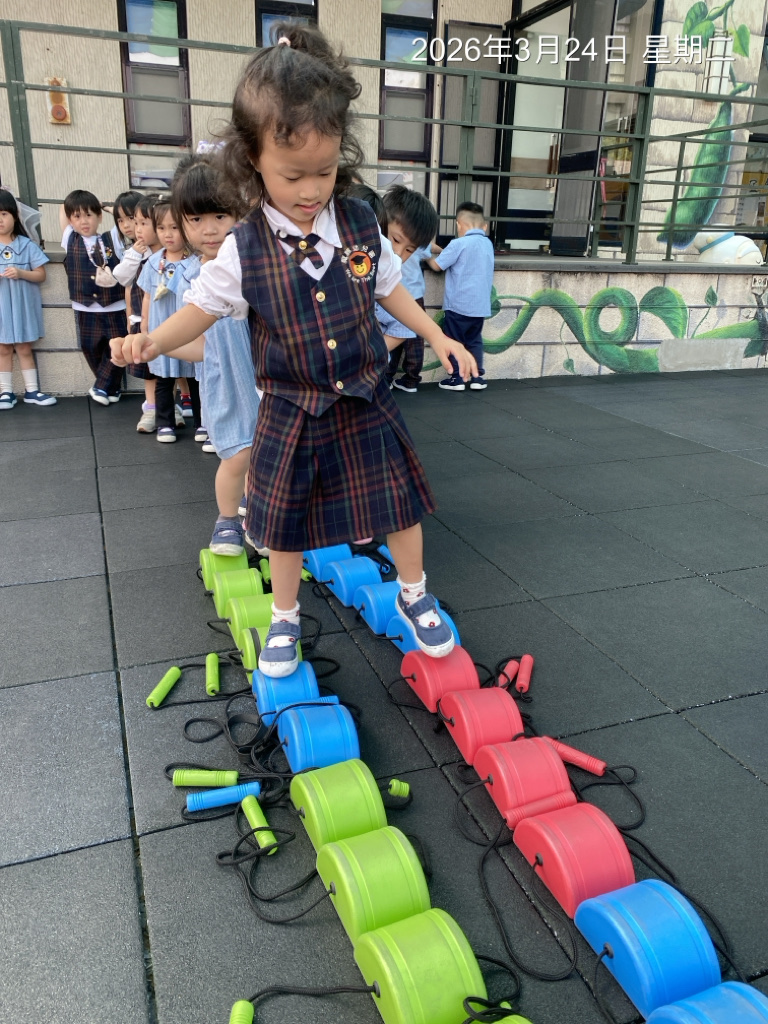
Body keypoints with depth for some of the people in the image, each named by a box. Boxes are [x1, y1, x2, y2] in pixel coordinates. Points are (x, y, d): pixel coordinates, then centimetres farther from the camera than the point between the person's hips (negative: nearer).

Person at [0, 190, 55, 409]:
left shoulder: (26, 245, -1)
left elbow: (41, 275, 0)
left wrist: (21, 273, -17)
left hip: (22, 305, 0)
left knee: (24, 349, 8)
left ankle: (32, 390, 15)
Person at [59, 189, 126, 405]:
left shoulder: (111, 240, 1)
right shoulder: (70, 240, 5)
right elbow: (62, 208, 16)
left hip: (115, 307, -1)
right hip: (85, 309, 1)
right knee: (92, 349, 8)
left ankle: (103, 387, 18)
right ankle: (111, 388, 23)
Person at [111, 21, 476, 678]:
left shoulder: (360, 225, -4)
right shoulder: (243, 249, -10)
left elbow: (389, 289, 11)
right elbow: (203, 306, -1)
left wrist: (438, 337, 10)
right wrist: (152, 341, -17)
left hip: (365, 404, 2)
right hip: (291, 412, -1)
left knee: (400, 504, 9)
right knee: (286, 523, 12)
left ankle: (414, 597, 36)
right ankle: (285, 618, 36)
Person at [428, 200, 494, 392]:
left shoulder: (459, 244, -13)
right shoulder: (488, 244, 9)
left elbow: (437, 265, -8)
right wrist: (440, 250, 19)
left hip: (459, 304, -6)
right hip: (480, 305, 6)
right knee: (474, 341, 16)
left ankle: (457, 378, 6)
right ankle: (477, 377, 14)